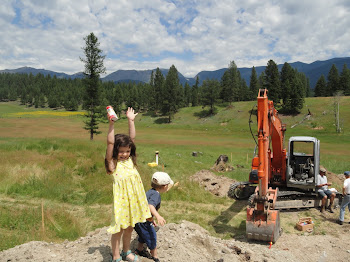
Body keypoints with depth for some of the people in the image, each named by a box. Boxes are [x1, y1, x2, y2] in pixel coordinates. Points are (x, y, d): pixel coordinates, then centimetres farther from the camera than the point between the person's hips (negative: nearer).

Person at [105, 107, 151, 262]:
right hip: (122, 198, -5)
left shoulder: (129, 159, 5)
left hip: (134, 198, 6)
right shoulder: (113, 163, -8)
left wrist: (131, 120, 2)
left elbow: (132, 138, 4)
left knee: (129, 227, 20)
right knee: (118, 229, 6)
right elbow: (110, 143, -20)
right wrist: (111, 124, -26)